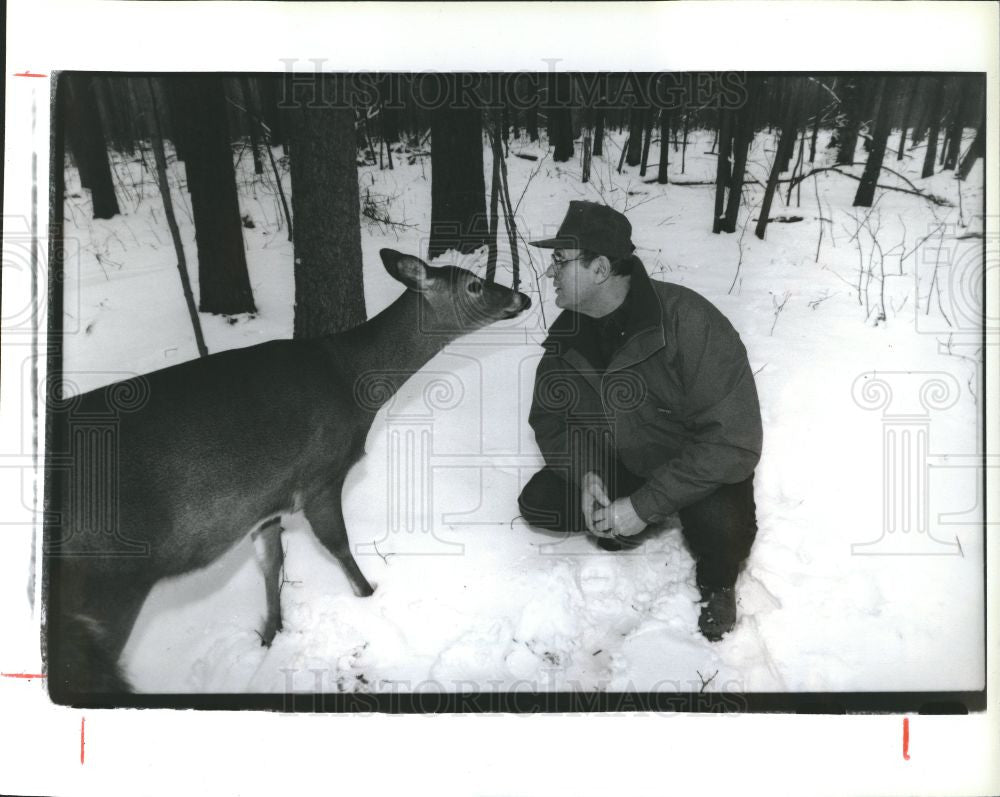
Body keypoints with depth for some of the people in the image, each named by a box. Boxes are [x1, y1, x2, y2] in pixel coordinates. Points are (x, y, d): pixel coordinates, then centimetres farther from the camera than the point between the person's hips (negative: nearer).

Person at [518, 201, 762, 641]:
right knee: (537, 502, -15)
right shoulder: (566, 334, -10)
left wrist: (644, 506, -32)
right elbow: (549, 420, 1)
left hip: (700, 469, -4)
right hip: (618, 464, 5)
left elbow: (733, 440, -32)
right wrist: (585, 474, -21)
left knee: (721, 526, -35)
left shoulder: (688, 321, -31)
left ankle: (717, 584, 1)